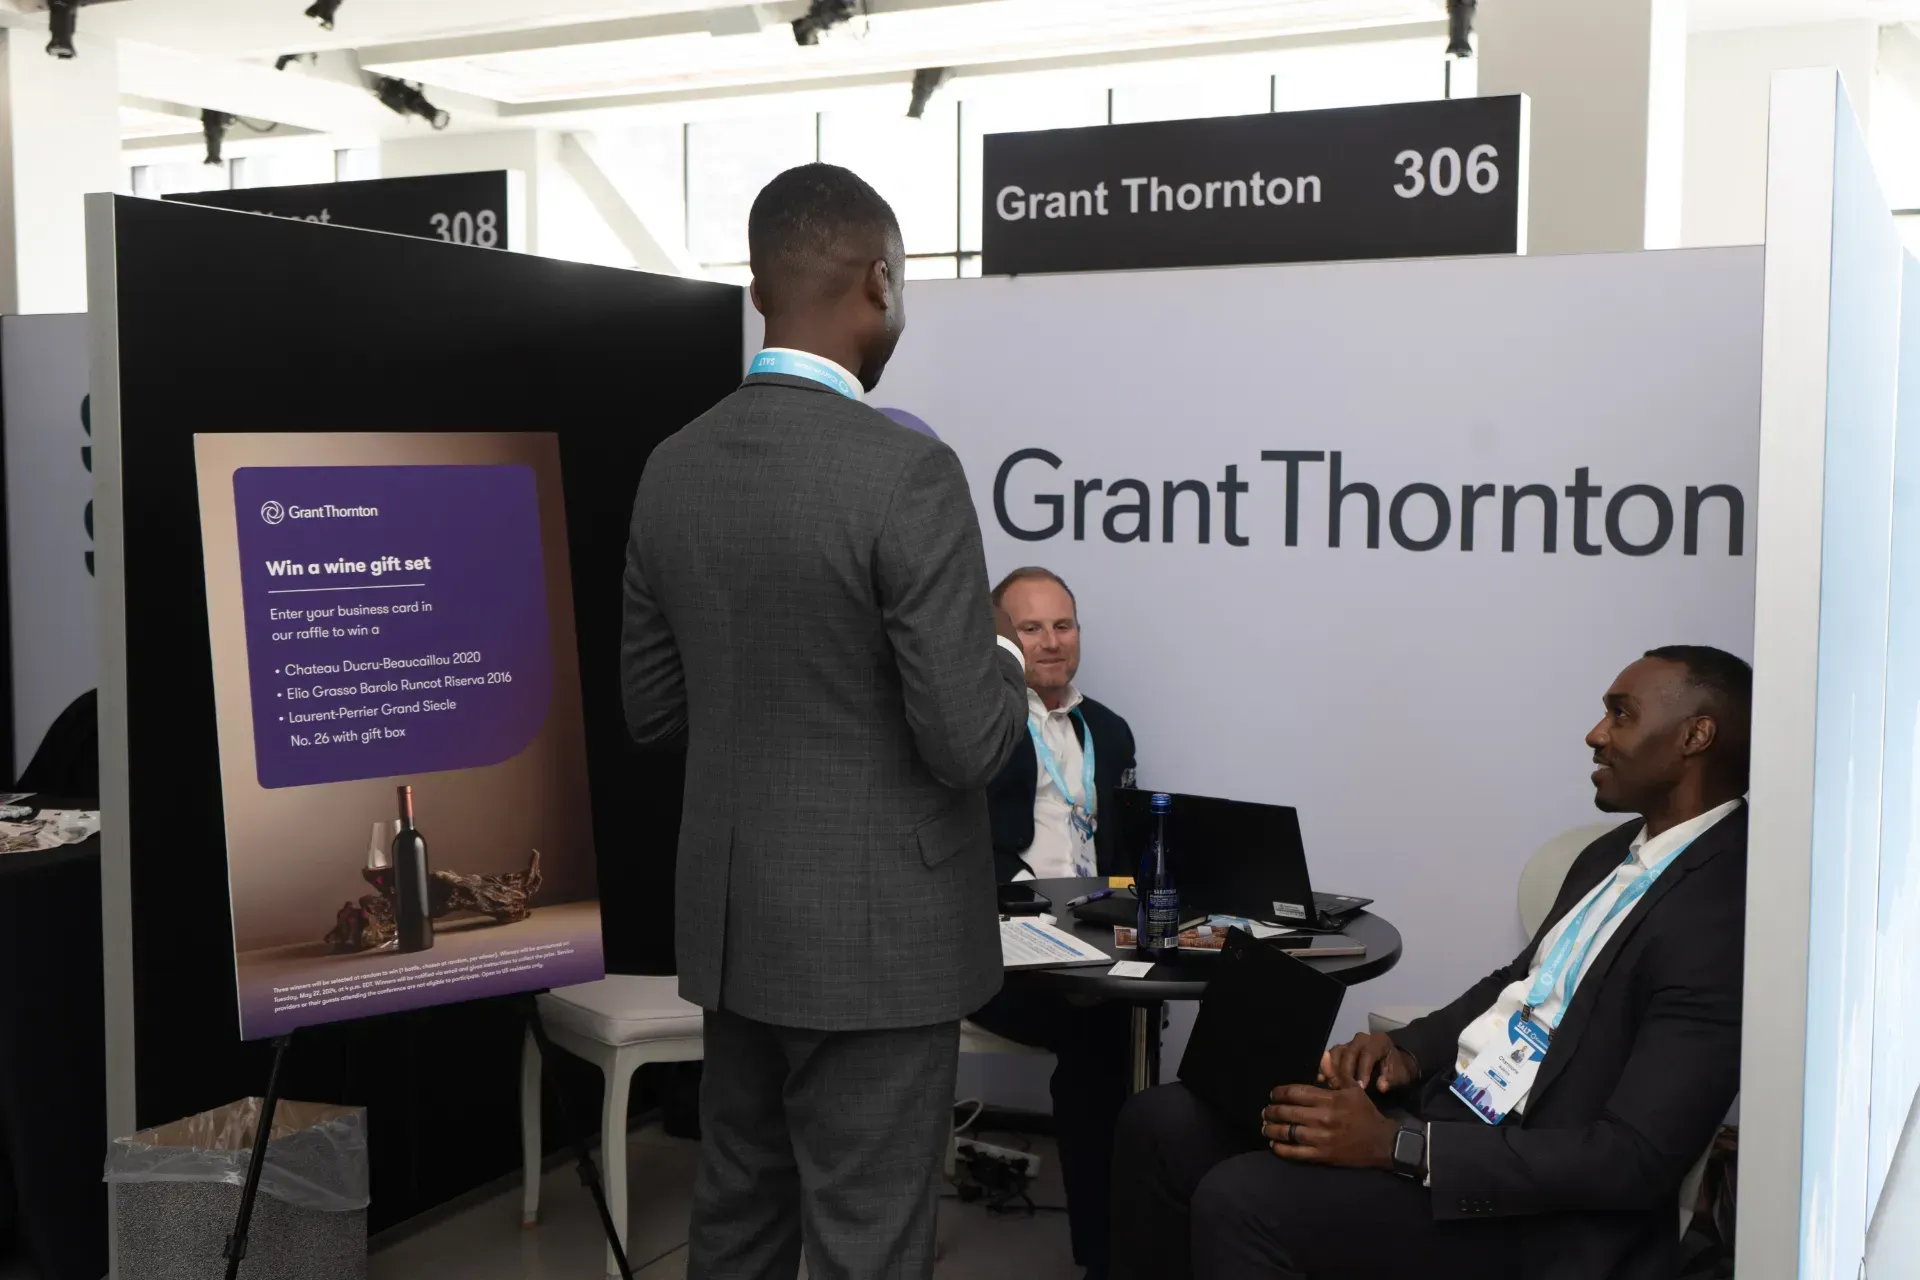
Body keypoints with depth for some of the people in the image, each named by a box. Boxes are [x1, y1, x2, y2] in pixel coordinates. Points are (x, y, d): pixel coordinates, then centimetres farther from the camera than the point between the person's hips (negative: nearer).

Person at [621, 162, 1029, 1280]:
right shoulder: (906, 471, -19)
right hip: (877, 935, -7)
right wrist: (1004, 665, 1)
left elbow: (653, 707, 10)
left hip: (734, 920, 7)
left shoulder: (675, 467, 2)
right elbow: (968, 743, -19)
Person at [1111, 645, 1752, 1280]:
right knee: (1162, 1122, -2)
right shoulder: (1615, 853, 11)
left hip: (1523, 1193, -8)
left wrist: (1395, 1146, -22)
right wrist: (1411, 1050, 2)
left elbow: (1635, 1160, -22)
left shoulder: (1724, 913, -18)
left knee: (1239, 1200, -24)